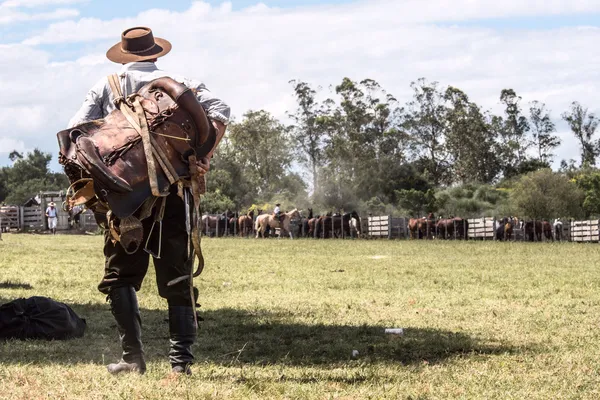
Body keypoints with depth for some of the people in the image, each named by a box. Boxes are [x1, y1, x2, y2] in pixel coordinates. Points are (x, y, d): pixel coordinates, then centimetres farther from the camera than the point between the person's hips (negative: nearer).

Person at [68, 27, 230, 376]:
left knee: (120, 275, 8)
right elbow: (219, 110, -6)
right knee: (177, 278, 9)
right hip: (170, 191, 1)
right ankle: (182, 358, 2)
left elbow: (77, 132, 0)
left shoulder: (106, 86, 11)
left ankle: (134, 356, -3)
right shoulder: (179, 83, 11)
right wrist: (204, 157, -11)